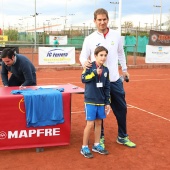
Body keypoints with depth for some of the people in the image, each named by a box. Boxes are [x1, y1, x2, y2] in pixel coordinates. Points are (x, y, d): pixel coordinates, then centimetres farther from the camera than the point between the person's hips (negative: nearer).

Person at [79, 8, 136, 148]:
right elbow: (83, 56, -2)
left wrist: (124, 69, 20)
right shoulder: (90, 39, -5)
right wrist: (85, 62, -25)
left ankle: (122, 137, 29)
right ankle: (100, 138, 24)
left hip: (115, 80, 3)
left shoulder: (116, 35, 3)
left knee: (121, 108, 11)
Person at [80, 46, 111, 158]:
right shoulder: (90, 66, -7)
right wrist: (95, 73, -23)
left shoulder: (106, 70, 6)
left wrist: (107, 102, 8)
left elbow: (107, 87, 9)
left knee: (98, 123, 12)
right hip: (90, 100, -5)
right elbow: (83, 78, -13)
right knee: (90, 124, -4)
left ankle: (96, 145, 27)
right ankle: (84, 147, 10)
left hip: (101, 101, 5)